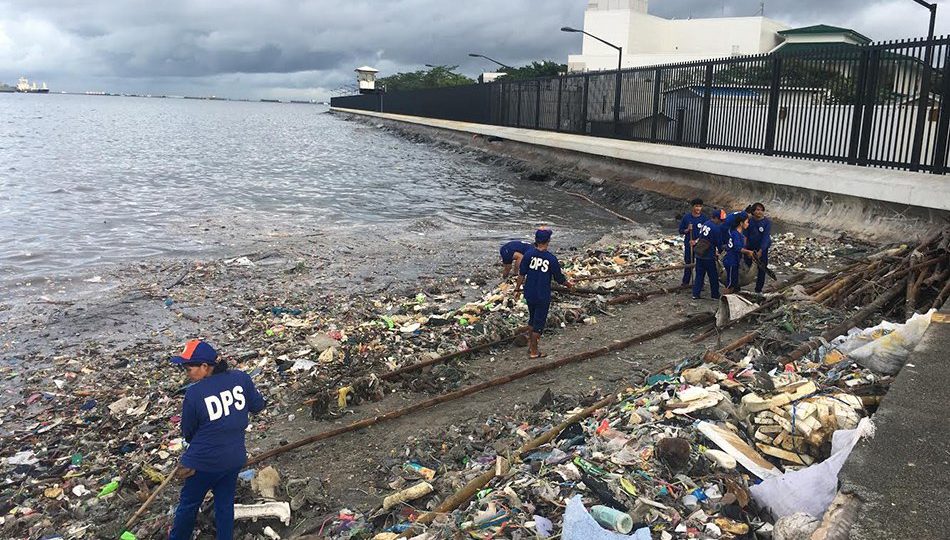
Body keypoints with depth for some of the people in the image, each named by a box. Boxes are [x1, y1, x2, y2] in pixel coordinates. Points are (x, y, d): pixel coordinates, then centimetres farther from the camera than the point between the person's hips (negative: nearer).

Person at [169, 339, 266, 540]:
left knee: (188, 504, 20)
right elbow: (258, 405, 5)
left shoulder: (194, 393, -20)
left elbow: (187, 432, -5)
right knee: (225, 504, 20)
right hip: (235, 457, 4)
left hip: (205, 462, -4)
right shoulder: (241, 378, -11)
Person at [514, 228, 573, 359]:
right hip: (543, 296, -4)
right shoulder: (551, 259, -17)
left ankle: (531, 344, 36)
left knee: (532, 319, 23)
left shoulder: (529, 254, -9)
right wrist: (568, 284, 14)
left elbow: (521, 274, -3)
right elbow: (559, 278, -7)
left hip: (529, 293, 4)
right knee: (539, 322, 9)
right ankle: (534, 351, 17)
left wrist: (517, 289, 10)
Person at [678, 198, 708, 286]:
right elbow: (681, 231, 3)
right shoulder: (686, 217, -4)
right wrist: (687, 230, -17)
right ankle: (685, 282, 21)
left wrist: (696, 241, -17)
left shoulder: (703, 218, -6)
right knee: (688, 263, 10)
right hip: (688, 244, 1)